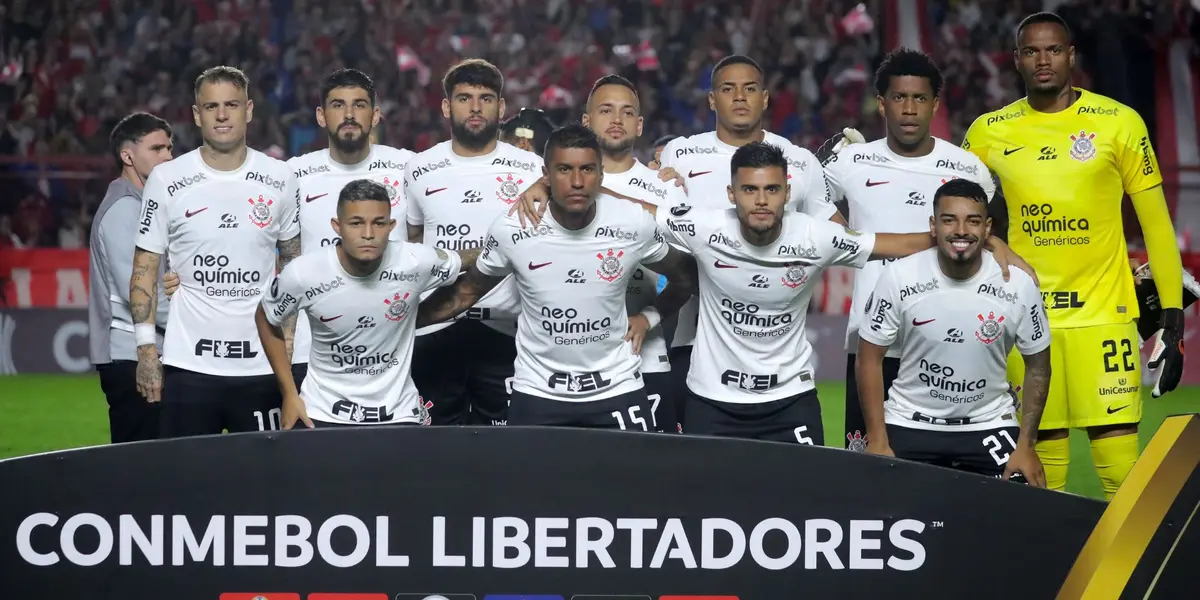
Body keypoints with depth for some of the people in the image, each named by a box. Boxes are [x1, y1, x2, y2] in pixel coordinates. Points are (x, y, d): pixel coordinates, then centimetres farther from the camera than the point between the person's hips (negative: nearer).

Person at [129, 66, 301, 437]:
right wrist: (146, 350, -3)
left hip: (261, 364, 1)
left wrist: (290, 339, 7)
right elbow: (145, 269, 4)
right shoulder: (166, 180, 1)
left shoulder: (279, 179, 5)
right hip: (189, 362, -1)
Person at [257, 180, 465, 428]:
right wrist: (289, 395, 0)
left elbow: (472, 260, 3)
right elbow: (266, 320, 2)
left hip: (398, 413, 1)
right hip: (323, 414, -1)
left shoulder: (418, 262, -18)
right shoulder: (302, 274, -18)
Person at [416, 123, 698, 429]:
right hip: (538, 392, 0)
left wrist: (650, 316, 0)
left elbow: (685, 276, 10)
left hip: (617, 389, 0)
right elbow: (467, 291, 4)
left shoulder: (634, 224, -10)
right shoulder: (511, 229, -11)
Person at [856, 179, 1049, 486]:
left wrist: (1026, 445, -3)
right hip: (909, 424, 0)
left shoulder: (1019, 285, -11)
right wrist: (877, 442, -8)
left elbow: (1037, 365, 2)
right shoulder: (899, 277, -14)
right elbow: (871, 358, -4)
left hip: (989, 426, 0)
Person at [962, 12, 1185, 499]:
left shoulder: (1119, 123, 0)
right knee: (1042, 455, 4)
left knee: (1118, 454, -8)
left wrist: (1172, 315, -2)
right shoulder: (989, 133, 6)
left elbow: (1156, 223, 2)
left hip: (1104, 314, -2)